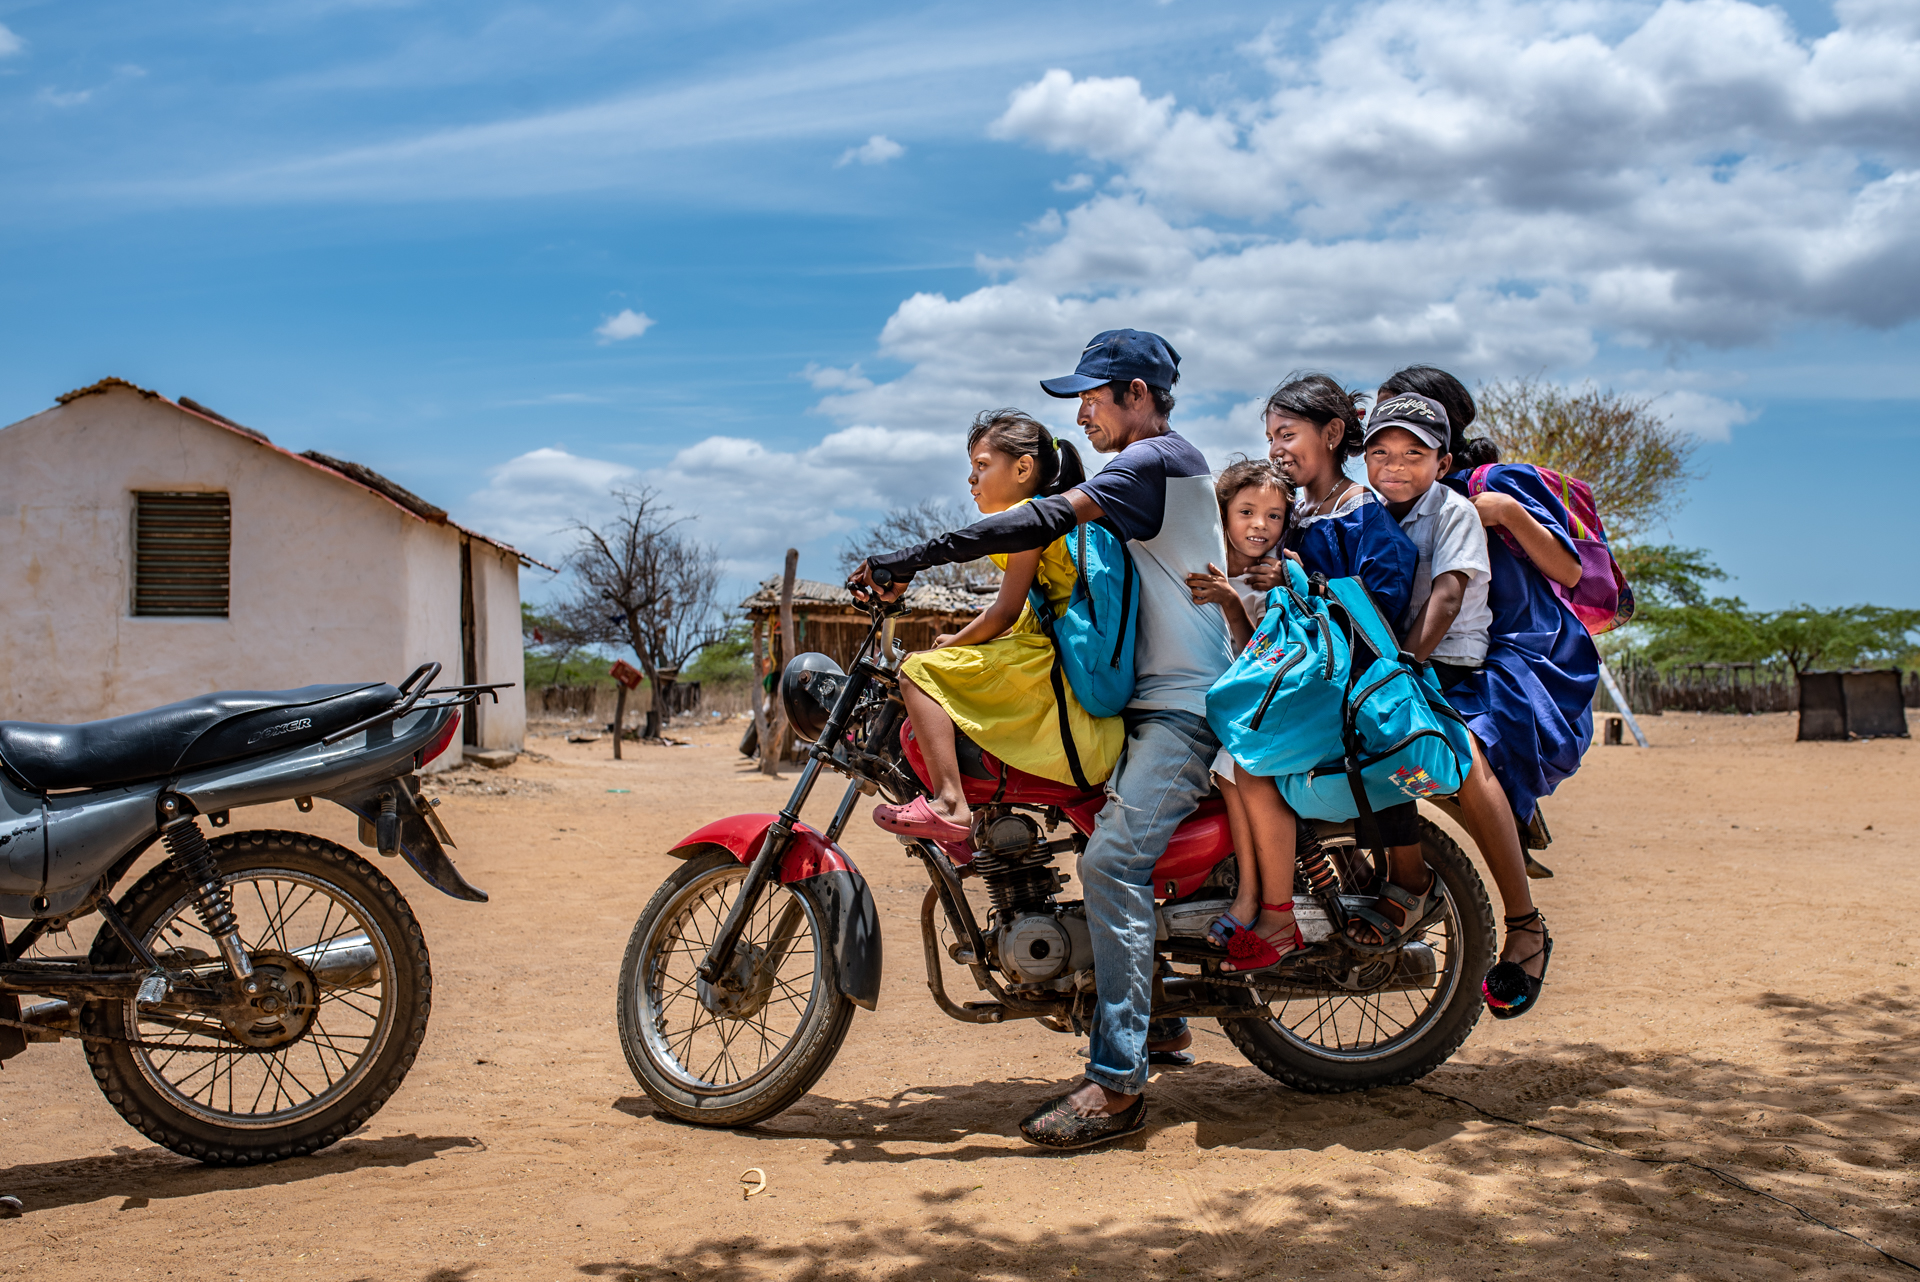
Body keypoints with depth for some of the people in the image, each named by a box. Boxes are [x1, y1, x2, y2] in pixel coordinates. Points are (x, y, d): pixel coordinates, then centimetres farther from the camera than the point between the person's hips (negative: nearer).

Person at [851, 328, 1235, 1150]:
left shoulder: (1157, 457, -10)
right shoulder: (1160, 466, 22)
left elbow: (1043, 522, -23)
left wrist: (911, 559, -25)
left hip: (1185, 704, -11)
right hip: (1153, 695, 11)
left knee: (1111, 861, -22)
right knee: (1118, 853, 19)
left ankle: (1118, 1081, -23)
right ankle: (1154, 1020, 31)